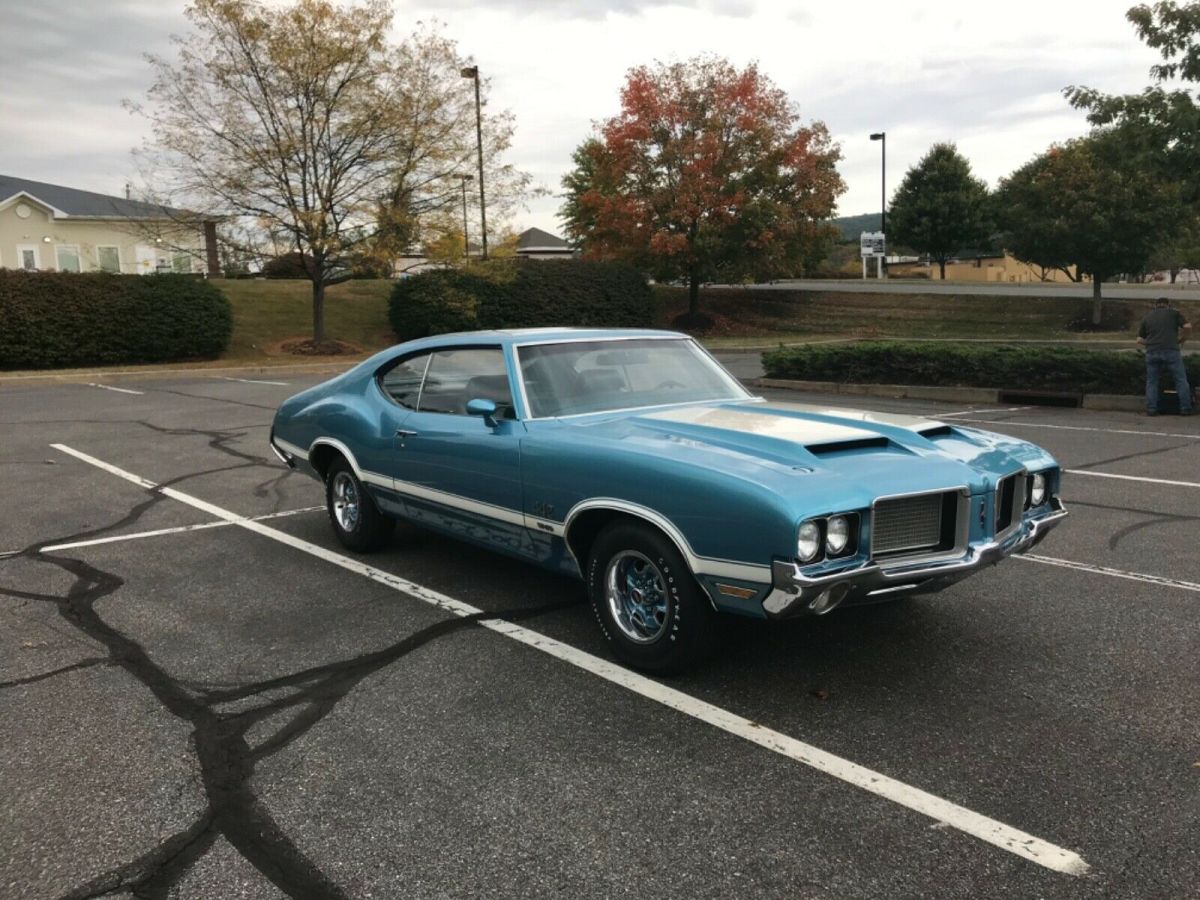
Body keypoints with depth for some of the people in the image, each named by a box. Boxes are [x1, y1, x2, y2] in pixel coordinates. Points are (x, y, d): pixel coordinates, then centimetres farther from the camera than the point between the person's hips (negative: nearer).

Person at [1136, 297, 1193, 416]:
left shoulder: (1147, 317, 20)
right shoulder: (1174, 313, 13)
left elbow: (1139, 340, 15)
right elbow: (1187, 327, -1)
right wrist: (1180, 340, 14)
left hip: (1152, 352, 2)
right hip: (1171, 351, -2)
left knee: (1151, 382, 9)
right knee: (1181, 380, 6)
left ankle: (1151, 409, 3)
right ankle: (1185, 408, 5)